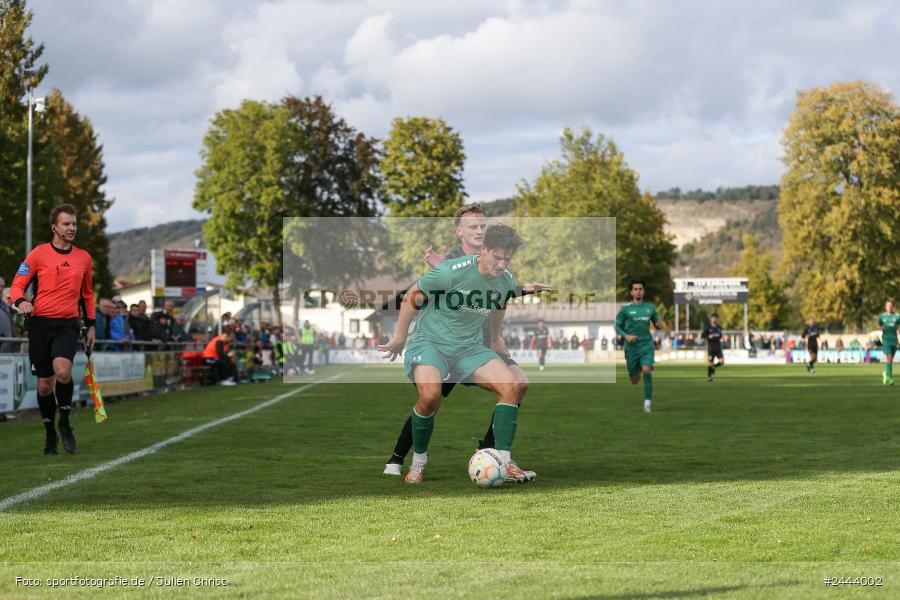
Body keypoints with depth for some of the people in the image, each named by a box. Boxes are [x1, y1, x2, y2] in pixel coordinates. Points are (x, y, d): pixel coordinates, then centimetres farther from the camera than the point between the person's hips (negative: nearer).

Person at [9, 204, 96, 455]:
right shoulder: (38, 254, 1)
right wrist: (21, 302, -22)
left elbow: (87, 294, 23)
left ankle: (65, 423, -3)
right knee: (44, 383, 3)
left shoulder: (84, 258, 11)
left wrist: (91, 325, 19)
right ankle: (50, 433, 22)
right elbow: (17, 285, -1)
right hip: (40, 322, 0)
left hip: (68, 324, 1)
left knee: (63, 371, -25)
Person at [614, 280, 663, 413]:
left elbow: (657, 324, 15)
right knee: (634, 379, 5)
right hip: (631, 346, 0)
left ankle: (648, 402, -14)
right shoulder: (625, 308, -1)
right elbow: (617, 326, 2)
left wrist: (659, 325, -9)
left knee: (647, 370, -22)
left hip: (647, 345, 0)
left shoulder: (650, 307, 6)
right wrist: (626, 336, -16)